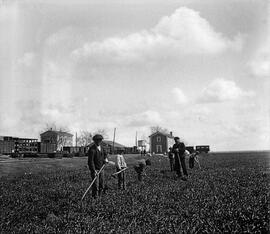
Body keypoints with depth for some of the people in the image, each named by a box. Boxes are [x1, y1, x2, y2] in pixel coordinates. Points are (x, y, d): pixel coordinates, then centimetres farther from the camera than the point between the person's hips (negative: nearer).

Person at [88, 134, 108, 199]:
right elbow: (90, 161, -20)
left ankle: (99, 196, 18)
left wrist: (106, 159, 0)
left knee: (102, 186, 8)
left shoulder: (101, 148, 8)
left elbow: (105, 154, 23)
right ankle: (94, 197, -1)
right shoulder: (92, 149, -16)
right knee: (96, 185, -10)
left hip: (101, 169, 7)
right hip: (94, 170, -7)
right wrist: (94, 171, -25)